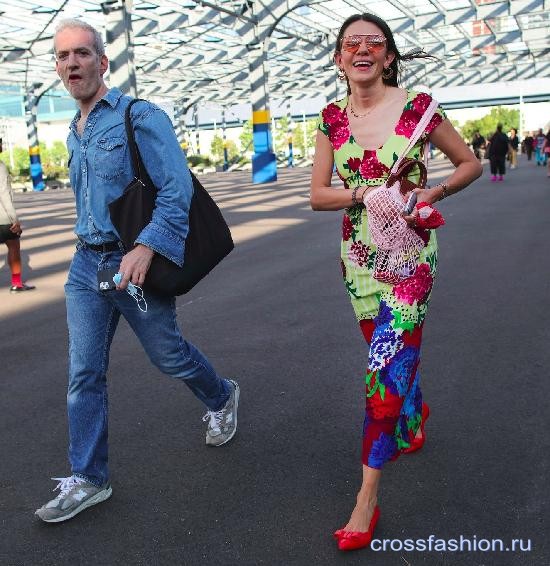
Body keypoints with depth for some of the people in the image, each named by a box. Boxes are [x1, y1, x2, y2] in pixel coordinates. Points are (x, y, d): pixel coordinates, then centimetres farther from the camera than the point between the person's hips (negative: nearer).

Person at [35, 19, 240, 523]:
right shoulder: (75, 133, 14)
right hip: (86, 265, 7)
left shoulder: (140, 117, -11)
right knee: (84, 375, 4)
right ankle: (88, 479, 16)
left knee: (169, 355, 11)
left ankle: (221, 398, 41)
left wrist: (146, 247, -30)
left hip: (135, 262, -6)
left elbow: (178, 189, -20)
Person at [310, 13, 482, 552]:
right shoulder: (332, 117, 2)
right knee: (391, 346, 19)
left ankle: (367, 498, 0)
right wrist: (362, 193, -16)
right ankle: (414, 419, 51)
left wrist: (434, 192, -15)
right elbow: (317, 195, 2)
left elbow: (470, 163, 3)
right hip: (357, 252, 4)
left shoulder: (417, 106, -7)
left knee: (386, 364, -10)